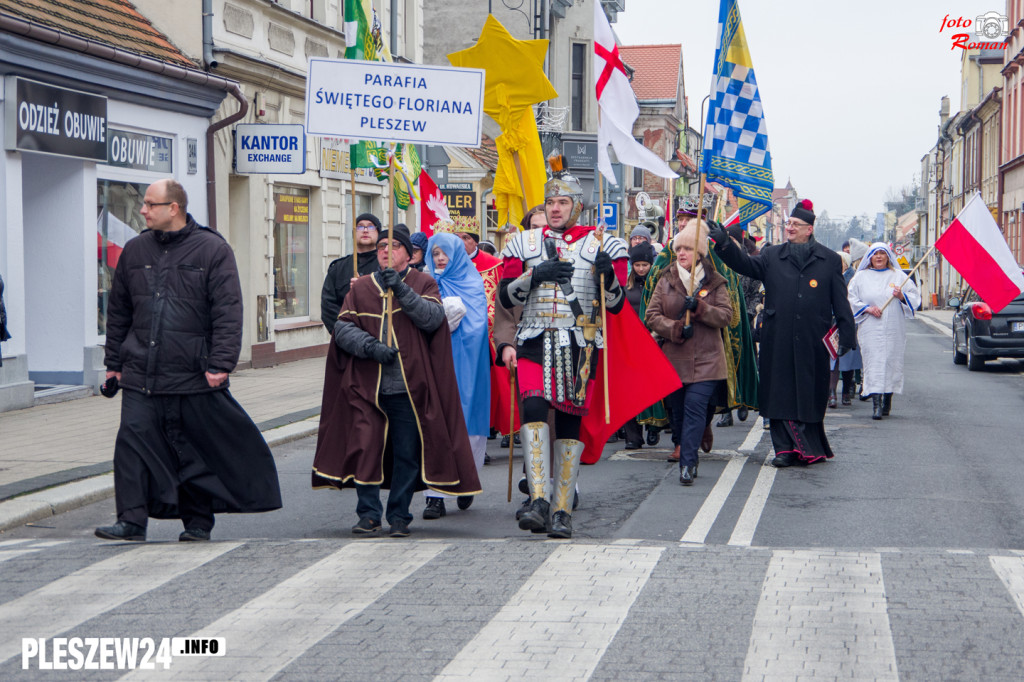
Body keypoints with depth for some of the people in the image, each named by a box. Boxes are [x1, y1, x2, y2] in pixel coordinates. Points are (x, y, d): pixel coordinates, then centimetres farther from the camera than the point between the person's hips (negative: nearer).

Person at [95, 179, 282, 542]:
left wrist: (220, 365, -14)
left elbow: (228, 313, -7)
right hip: (140, 374, 3)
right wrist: (113, 363, 14)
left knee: (196, 449, 6)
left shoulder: (212, 250, -3)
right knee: (132, 438, -7)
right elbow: (118, 312, 17)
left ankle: (197, 521, 19)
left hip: (194, 377, -3)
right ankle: (132, 520, -3)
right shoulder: (135, 251, 11)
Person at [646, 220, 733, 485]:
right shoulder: (666, 282, 10)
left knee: (695, 406, -15)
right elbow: (652, 316, 4)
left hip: (705, 359, -3)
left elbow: (726, 316, -3)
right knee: (678, 410, 7)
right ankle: (686, 454, 25)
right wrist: (675, 329, -12)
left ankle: (687, 463, -18)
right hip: (674, 359, 3)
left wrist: (700, 309, -18)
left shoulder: (715, 282, 5)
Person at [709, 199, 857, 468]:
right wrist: (725, 244, -23)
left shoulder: (830, 260, 7)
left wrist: (847, 334, 0)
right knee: (781, 394, 1)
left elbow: (840, 301, 7)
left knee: (810, 395, 4)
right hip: (778, 342, 1)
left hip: (813, 342, -1)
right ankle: (785, 449, 7)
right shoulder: (772, 256, 10)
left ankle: (811, 449, 14)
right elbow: (745, 264, -6)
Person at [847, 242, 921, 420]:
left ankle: (887, 401, 18)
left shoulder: (898, 276, 10)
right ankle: (876, 404, -15)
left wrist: (902, 296, -12)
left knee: (892, 362, 2)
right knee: (873, 364, -10)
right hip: (870, 330, -1)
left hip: (894, 330, 1)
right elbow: (851, 299, 7)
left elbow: (915, 297, 8)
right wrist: (867, 308, -8)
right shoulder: (861, 277, 10)